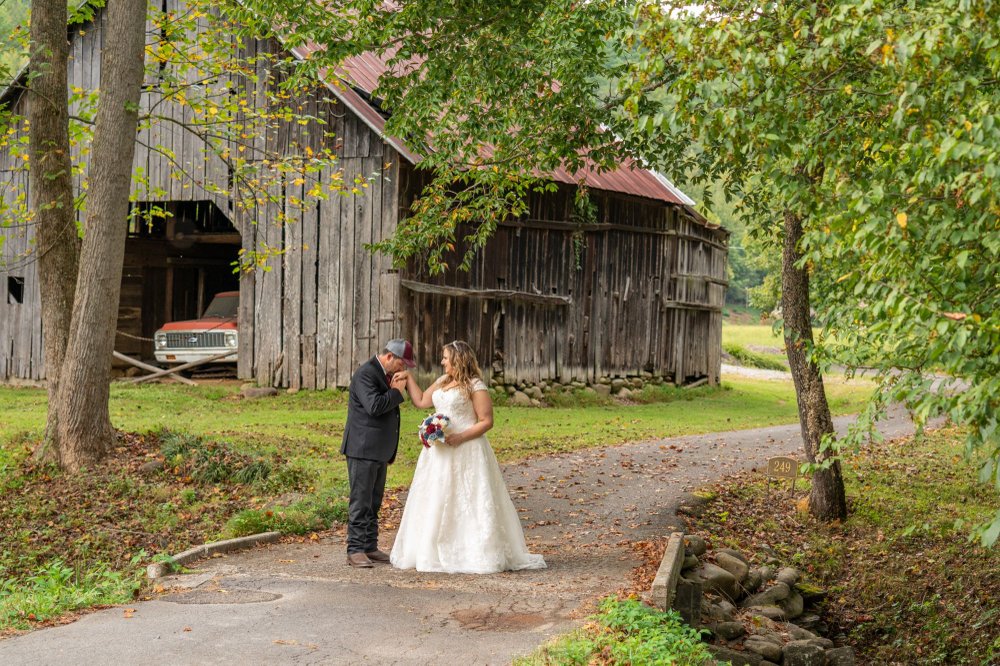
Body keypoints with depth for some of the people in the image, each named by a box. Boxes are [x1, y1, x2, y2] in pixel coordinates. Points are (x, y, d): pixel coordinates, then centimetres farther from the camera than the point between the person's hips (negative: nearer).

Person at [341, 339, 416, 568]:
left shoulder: (386, 374, 15)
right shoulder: (365, 374, -15)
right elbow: (374, 406, -27)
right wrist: (397, 392, -14)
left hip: (379, 450, 10)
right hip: (363, 448, -9)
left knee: (374, 501, 13)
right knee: (361, 501, -7)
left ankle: (370, 547, 19)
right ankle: (355, 550, -4)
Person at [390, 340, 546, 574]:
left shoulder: (475, 386, -10)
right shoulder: (442, 382, 14)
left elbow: (486, 421, -13)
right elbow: (421, 401, 23)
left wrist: (460, 437, -22)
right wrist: (407, 377, 19)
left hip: (465, 452, -8)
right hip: (440, 452, 8)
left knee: (467, 501, -7)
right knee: (438, 500, 9)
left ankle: (477, 554, -3)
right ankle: (441, 552, 16)